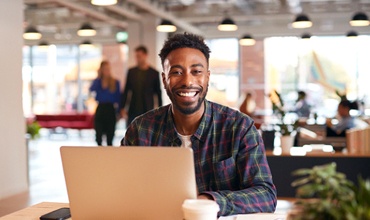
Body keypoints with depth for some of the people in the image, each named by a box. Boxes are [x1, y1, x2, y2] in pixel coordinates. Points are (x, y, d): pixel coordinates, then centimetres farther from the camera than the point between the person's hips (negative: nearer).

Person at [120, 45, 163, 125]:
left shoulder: (154, 73, 0)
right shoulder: (131, 71, 8)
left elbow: (158, 94, 4)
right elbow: (126, 91, 11)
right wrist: (122, 107, 5)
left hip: (147, 112, -2)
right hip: (133, 112, 2)